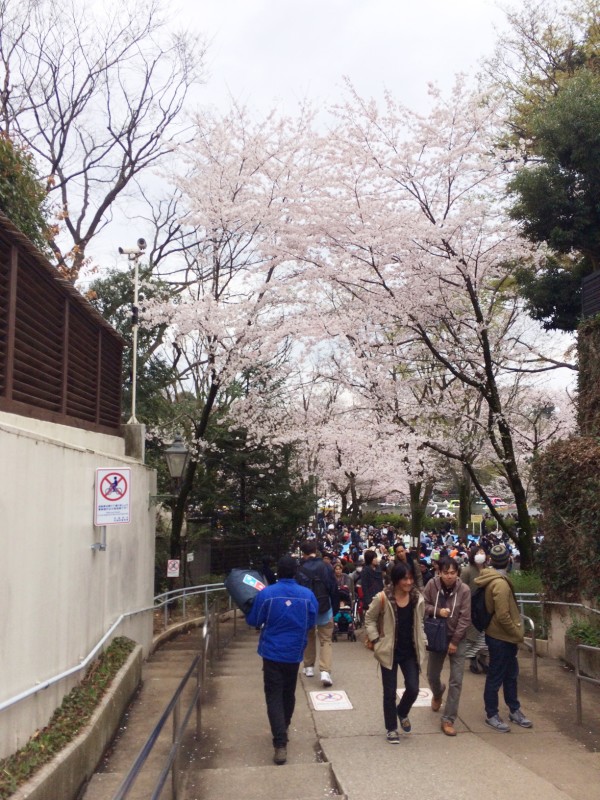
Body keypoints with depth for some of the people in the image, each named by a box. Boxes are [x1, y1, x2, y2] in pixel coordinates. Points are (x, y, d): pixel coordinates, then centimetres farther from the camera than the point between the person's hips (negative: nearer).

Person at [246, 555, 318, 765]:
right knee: (288, 694, 21)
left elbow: (253, 621, -4)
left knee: (274, 697, 1)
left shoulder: (266, 594, -15)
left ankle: (280, 744, -10)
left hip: (272, 652, -3)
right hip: (294, 653, 3)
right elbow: (311, 622, 3)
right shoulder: (307, 595, -8)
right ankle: (283, 730, 39)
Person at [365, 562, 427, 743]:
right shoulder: (383, 598, -16)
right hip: (389, 652, -3)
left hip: (410, 651, 3)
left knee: (413, 688, 0)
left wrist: (422, 643, 6)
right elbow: (369, 619, -4)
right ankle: (391, 728, 24)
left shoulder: (417, 598, -3)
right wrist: (375, 641, -10)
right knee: (390, 692, 5)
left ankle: (402, 713, 32)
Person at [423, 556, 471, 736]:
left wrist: (454, 641, -14)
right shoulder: (432, 585, -12)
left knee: (456, 681, -4)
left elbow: (465, 619, -12)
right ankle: (437, 694, 49)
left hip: (457, 639, -2)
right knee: (432, 675, 14)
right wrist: (437, 610, -20)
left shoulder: (464, 590, -15)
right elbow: (423, 605, -1)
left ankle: (448, 719, 6)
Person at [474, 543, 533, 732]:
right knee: (496, 677, 4)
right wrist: (518, 634, -13)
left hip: (503, 636, 10)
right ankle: (491, 715, 16)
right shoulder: (500, 584, -25)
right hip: (501, 637, -10)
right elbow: (503, 616, -27)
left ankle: (514, 711, 33)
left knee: (511, 674, 20)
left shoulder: (490, 579, 5)